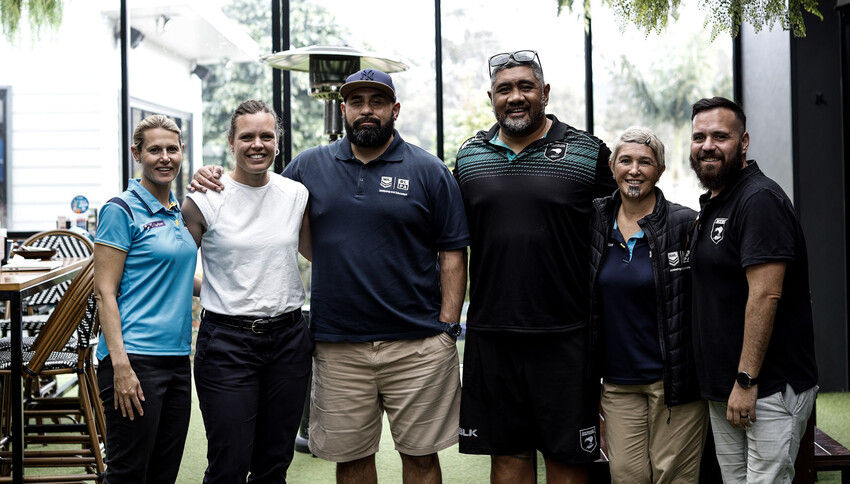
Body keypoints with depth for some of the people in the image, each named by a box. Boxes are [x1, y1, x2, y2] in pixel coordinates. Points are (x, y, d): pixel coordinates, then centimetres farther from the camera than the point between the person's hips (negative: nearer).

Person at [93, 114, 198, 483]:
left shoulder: (178, 213, 14)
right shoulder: (121, 210, -7)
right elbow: (105, 292, -12)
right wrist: (120, 365, -19)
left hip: (177, 355, 8)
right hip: (136, 357, -7)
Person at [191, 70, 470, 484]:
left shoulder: (428, 171, 1)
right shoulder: (311, 165, 8)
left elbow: (453, 252, -1)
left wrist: (448, 325, -8)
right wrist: (211, 181, 2)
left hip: (417, 345, -2)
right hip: (338, 346, 2)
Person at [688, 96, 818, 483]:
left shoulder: (759, 199, -15)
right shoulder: (712, 204, 15)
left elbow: (765, 296, -22)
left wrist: (746, 381, -22)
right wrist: (726, 383, 16)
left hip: (768, 389, -9)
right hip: (722, 387, 9)